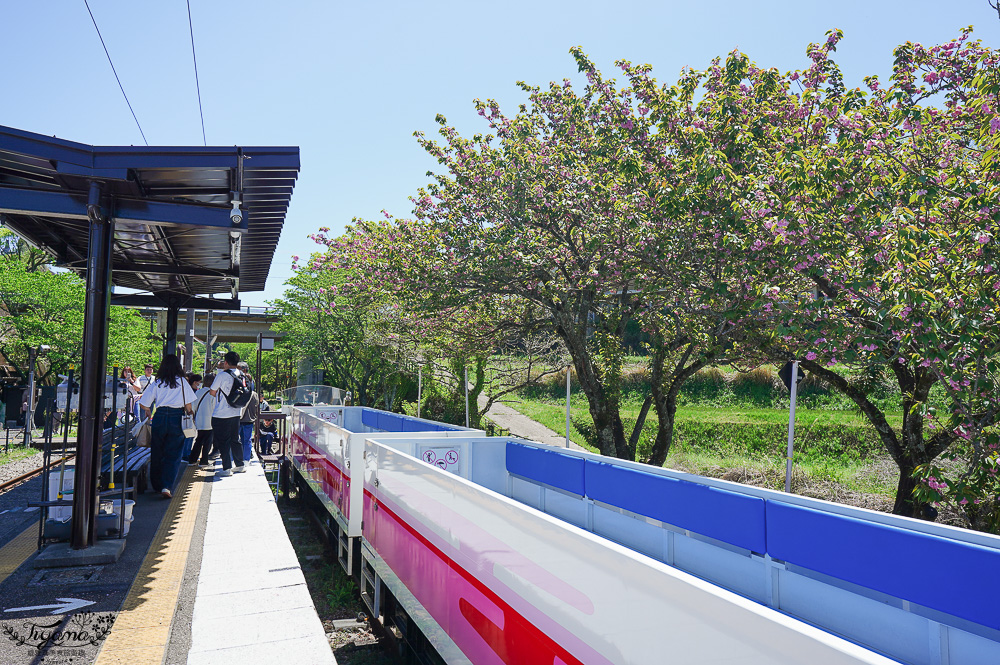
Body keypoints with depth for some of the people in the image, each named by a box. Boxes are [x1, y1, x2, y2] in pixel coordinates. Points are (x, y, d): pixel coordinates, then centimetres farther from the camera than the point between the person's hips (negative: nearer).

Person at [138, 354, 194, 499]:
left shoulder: (156, 383, 3)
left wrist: (148, 412, 23)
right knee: (173, 455, 1)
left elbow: (144, 404, 3)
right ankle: (167, 486, -12)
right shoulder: (182, 381, 0)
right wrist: (188, 416, 18)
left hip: (160, 417, 2)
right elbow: (188, 404, 0)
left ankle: (157, 485, 25)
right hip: (177, 418, -1)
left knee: (157, 453, 15)